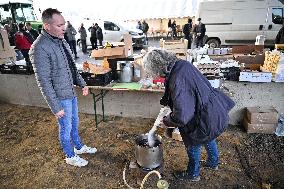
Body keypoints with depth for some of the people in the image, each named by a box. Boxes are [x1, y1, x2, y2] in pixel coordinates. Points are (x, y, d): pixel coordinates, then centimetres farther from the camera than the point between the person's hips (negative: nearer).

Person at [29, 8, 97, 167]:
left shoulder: (61, 41, 4)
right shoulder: (40, 48, -23)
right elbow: (44, 82, -22)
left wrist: (82, 84, 11)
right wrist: (56, 107, -19)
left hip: (71, 93, 8)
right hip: (60, 97, -8)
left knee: (75, 123, 23)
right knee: (66, 128, 11)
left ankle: (79, 147, 46)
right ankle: (70, 156, 34)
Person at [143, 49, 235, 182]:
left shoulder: (176, 81, -34)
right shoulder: (182, 64, -6)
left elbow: (181, 117, -33)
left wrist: (167, 121, -13)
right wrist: (166, 102, 16)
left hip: (206, 120, -9)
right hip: (215, 109, 9)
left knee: (193, 146, 18)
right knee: (208, 139, 33)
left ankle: (193, 174, 46)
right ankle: (213, 163, 61)